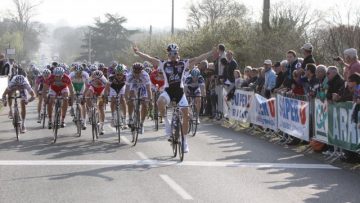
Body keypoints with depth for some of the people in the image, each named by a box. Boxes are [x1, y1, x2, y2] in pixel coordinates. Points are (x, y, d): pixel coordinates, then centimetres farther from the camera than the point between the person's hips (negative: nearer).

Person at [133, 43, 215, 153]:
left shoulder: (183, 63, 4)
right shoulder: (164, 64, 1)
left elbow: (199, 58, -1)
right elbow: (150, 59, -6)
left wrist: (212, 52, -8)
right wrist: (138, 52, -16)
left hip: (180, 91, 2)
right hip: (168, 91, -2)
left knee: (186, 115, -4)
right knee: (160, 102, -36)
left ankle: (185, 141, 11)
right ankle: (166, 121, -10)